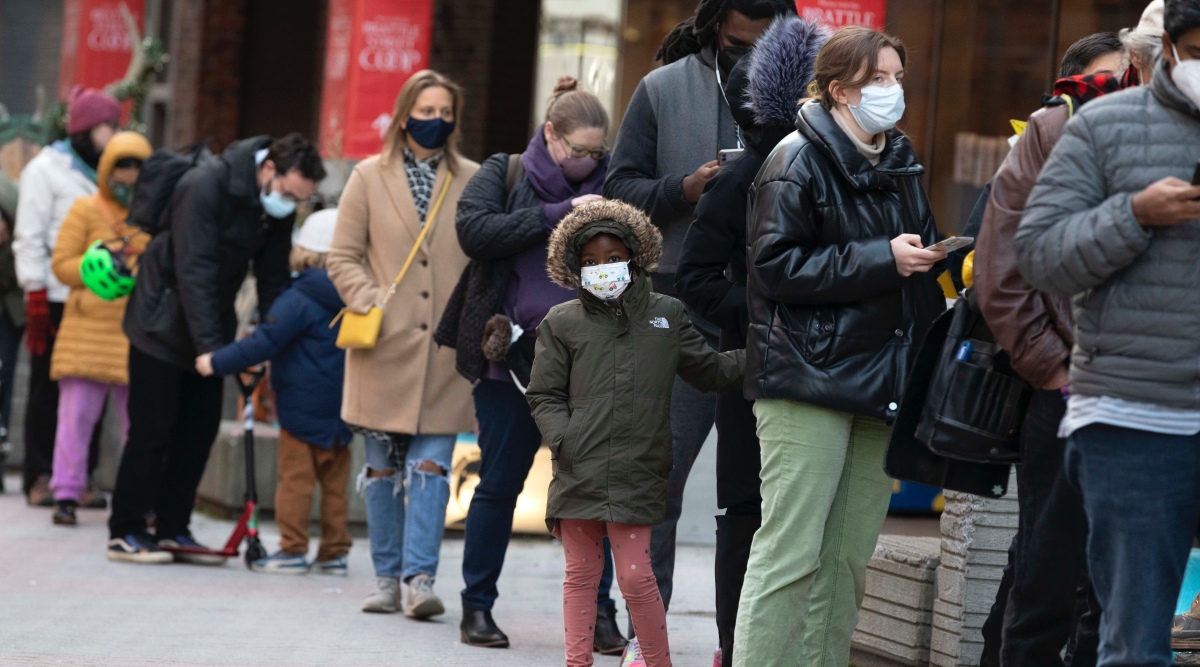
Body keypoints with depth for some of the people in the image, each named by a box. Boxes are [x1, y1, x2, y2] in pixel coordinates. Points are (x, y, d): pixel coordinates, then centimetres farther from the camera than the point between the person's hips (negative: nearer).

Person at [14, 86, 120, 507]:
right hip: (57, 296, -5)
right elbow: (29, 237, -5)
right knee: (48, 389, 2)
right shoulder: (46, 169, -1)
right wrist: (36, 294, -11)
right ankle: (40, 478, 8)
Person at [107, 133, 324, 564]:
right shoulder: (206, 187, -25)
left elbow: (273, 280, 3)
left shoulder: (278, 208, -3)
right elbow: (194, 272, -28)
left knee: (200, 431, 5)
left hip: (208, 326, 7)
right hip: (164, 325, -7)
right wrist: (210, 347, -32)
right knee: (151, 431, -6)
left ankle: (173, 529, 13)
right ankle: (125, 532, 1)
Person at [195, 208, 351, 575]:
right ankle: (335, 551, 13)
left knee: (295, 478, 0)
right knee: (335, 481, 11)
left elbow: (265, 342, -18)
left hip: (302, 406, -6)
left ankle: (293, 549, 0)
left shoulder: (299, 299, -14)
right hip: (341, 408, 6)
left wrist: (217, 362, -11)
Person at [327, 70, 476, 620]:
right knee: (382, 467, 6)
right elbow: (343, 256, 6)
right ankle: (387, 579, 15)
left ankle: (420, 578, -8)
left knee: (431, 464, -7)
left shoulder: (474, 182, 7)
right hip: (385, 346, 1)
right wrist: (371, 303, -9)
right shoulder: (370, 178, 6)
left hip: (446, 347, 0)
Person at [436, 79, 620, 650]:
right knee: (499, 483, 5)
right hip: (511, 359, -1)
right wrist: (558, 215, -17)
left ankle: (598, 609, 4)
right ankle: (477, 606, 15)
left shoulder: (607, 184, 9)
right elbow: (474, 229, -13)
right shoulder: (505, 174, 4)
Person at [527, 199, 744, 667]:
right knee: (581, 572, 8)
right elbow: (545, 396, 7)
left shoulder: (666, 316, 11)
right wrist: (565, 441, -8)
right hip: (579, 471, 1)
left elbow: (709, 371, 18)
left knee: (636, 576, -3)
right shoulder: (562, 323, 7)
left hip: (637, 475, 0)